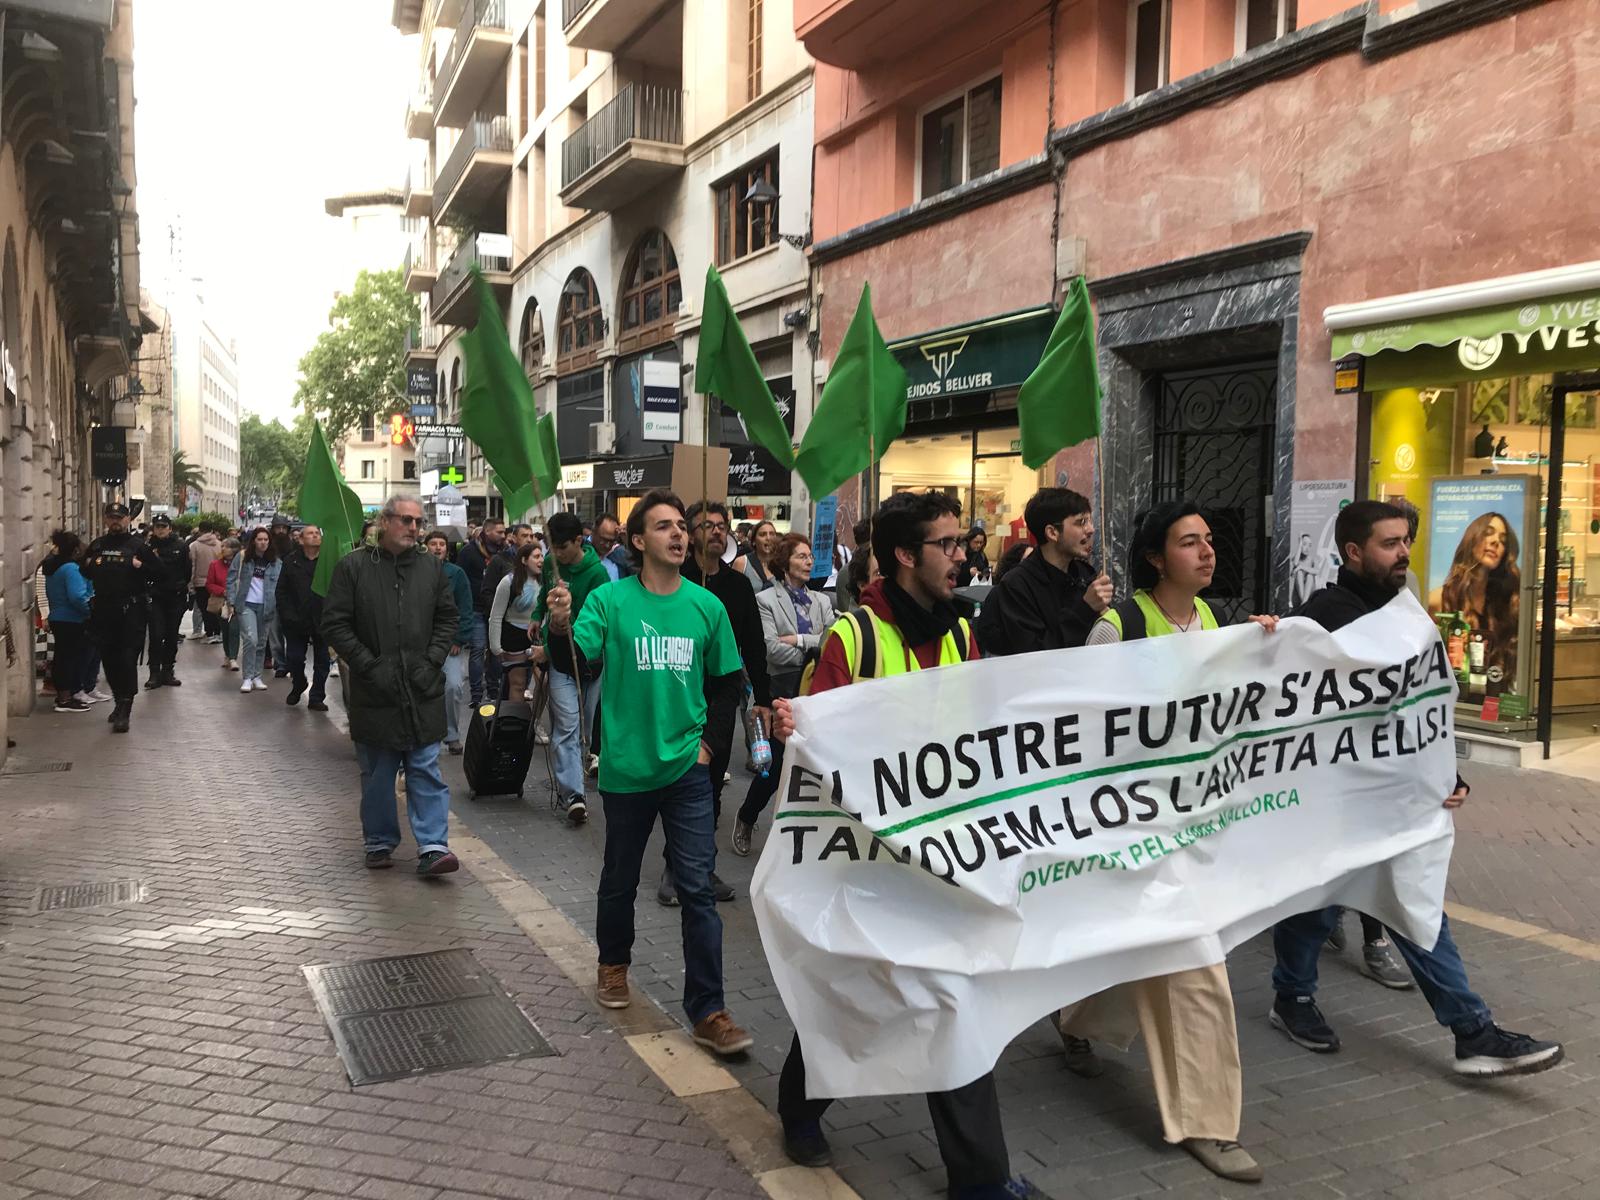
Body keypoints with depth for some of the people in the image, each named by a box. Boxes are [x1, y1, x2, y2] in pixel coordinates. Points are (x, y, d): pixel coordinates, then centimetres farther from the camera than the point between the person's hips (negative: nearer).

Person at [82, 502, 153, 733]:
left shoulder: (137, 545, 1)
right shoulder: (97, 545, 15)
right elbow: (84, 572, 26)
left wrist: (141, 567, -17)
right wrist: (87, 565, 6)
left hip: (131, 611, -5)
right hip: (102, 612, 5)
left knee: (127, 659, -9)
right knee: (109, 658, 11)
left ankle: (124, 711, -10)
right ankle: (120, 702, 27)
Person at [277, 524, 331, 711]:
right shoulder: (291, 561, 0)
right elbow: (282, 592, 1)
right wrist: (288, 616, -7)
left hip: (322, 620, -1)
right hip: (297, 621, 1)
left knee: (322, 661, 5)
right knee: (294, 659, 7)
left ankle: (317, 697, 18)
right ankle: (298, 686, 35)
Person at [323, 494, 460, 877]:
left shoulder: (431, 566, 6)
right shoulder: (353, 566, -3)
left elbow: (449, 619, 11)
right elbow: (335, 623, -4)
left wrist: (432, 662, -3)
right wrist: (370, 667, -11)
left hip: (422, 690, 2)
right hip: (373, 692, -1)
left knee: (426, 770, 1)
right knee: (377, 773, 10)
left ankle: (433, 846, 2)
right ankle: (379, 842, 25)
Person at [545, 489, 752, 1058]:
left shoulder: (705, 605, 0)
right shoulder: (610, 600, -8)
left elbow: (727, 683, 10)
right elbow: (574, 661, -20)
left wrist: (712, 741, 2)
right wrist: (561, 627, -40)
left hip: (687, 768, 1)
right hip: (627, 768, -1)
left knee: (697, 887, -2)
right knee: (620, 879, 18)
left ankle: (707, 1011, 5)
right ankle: (614, 963, 44)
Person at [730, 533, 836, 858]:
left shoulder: (822, 601, 13)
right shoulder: (766, 600, -1)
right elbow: (772, 649, -13)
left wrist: (798, 640, -11)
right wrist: (813, 648, -9)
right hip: (783, 693, -4)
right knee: (775, 767, -1)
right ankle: (746, 821, 24)